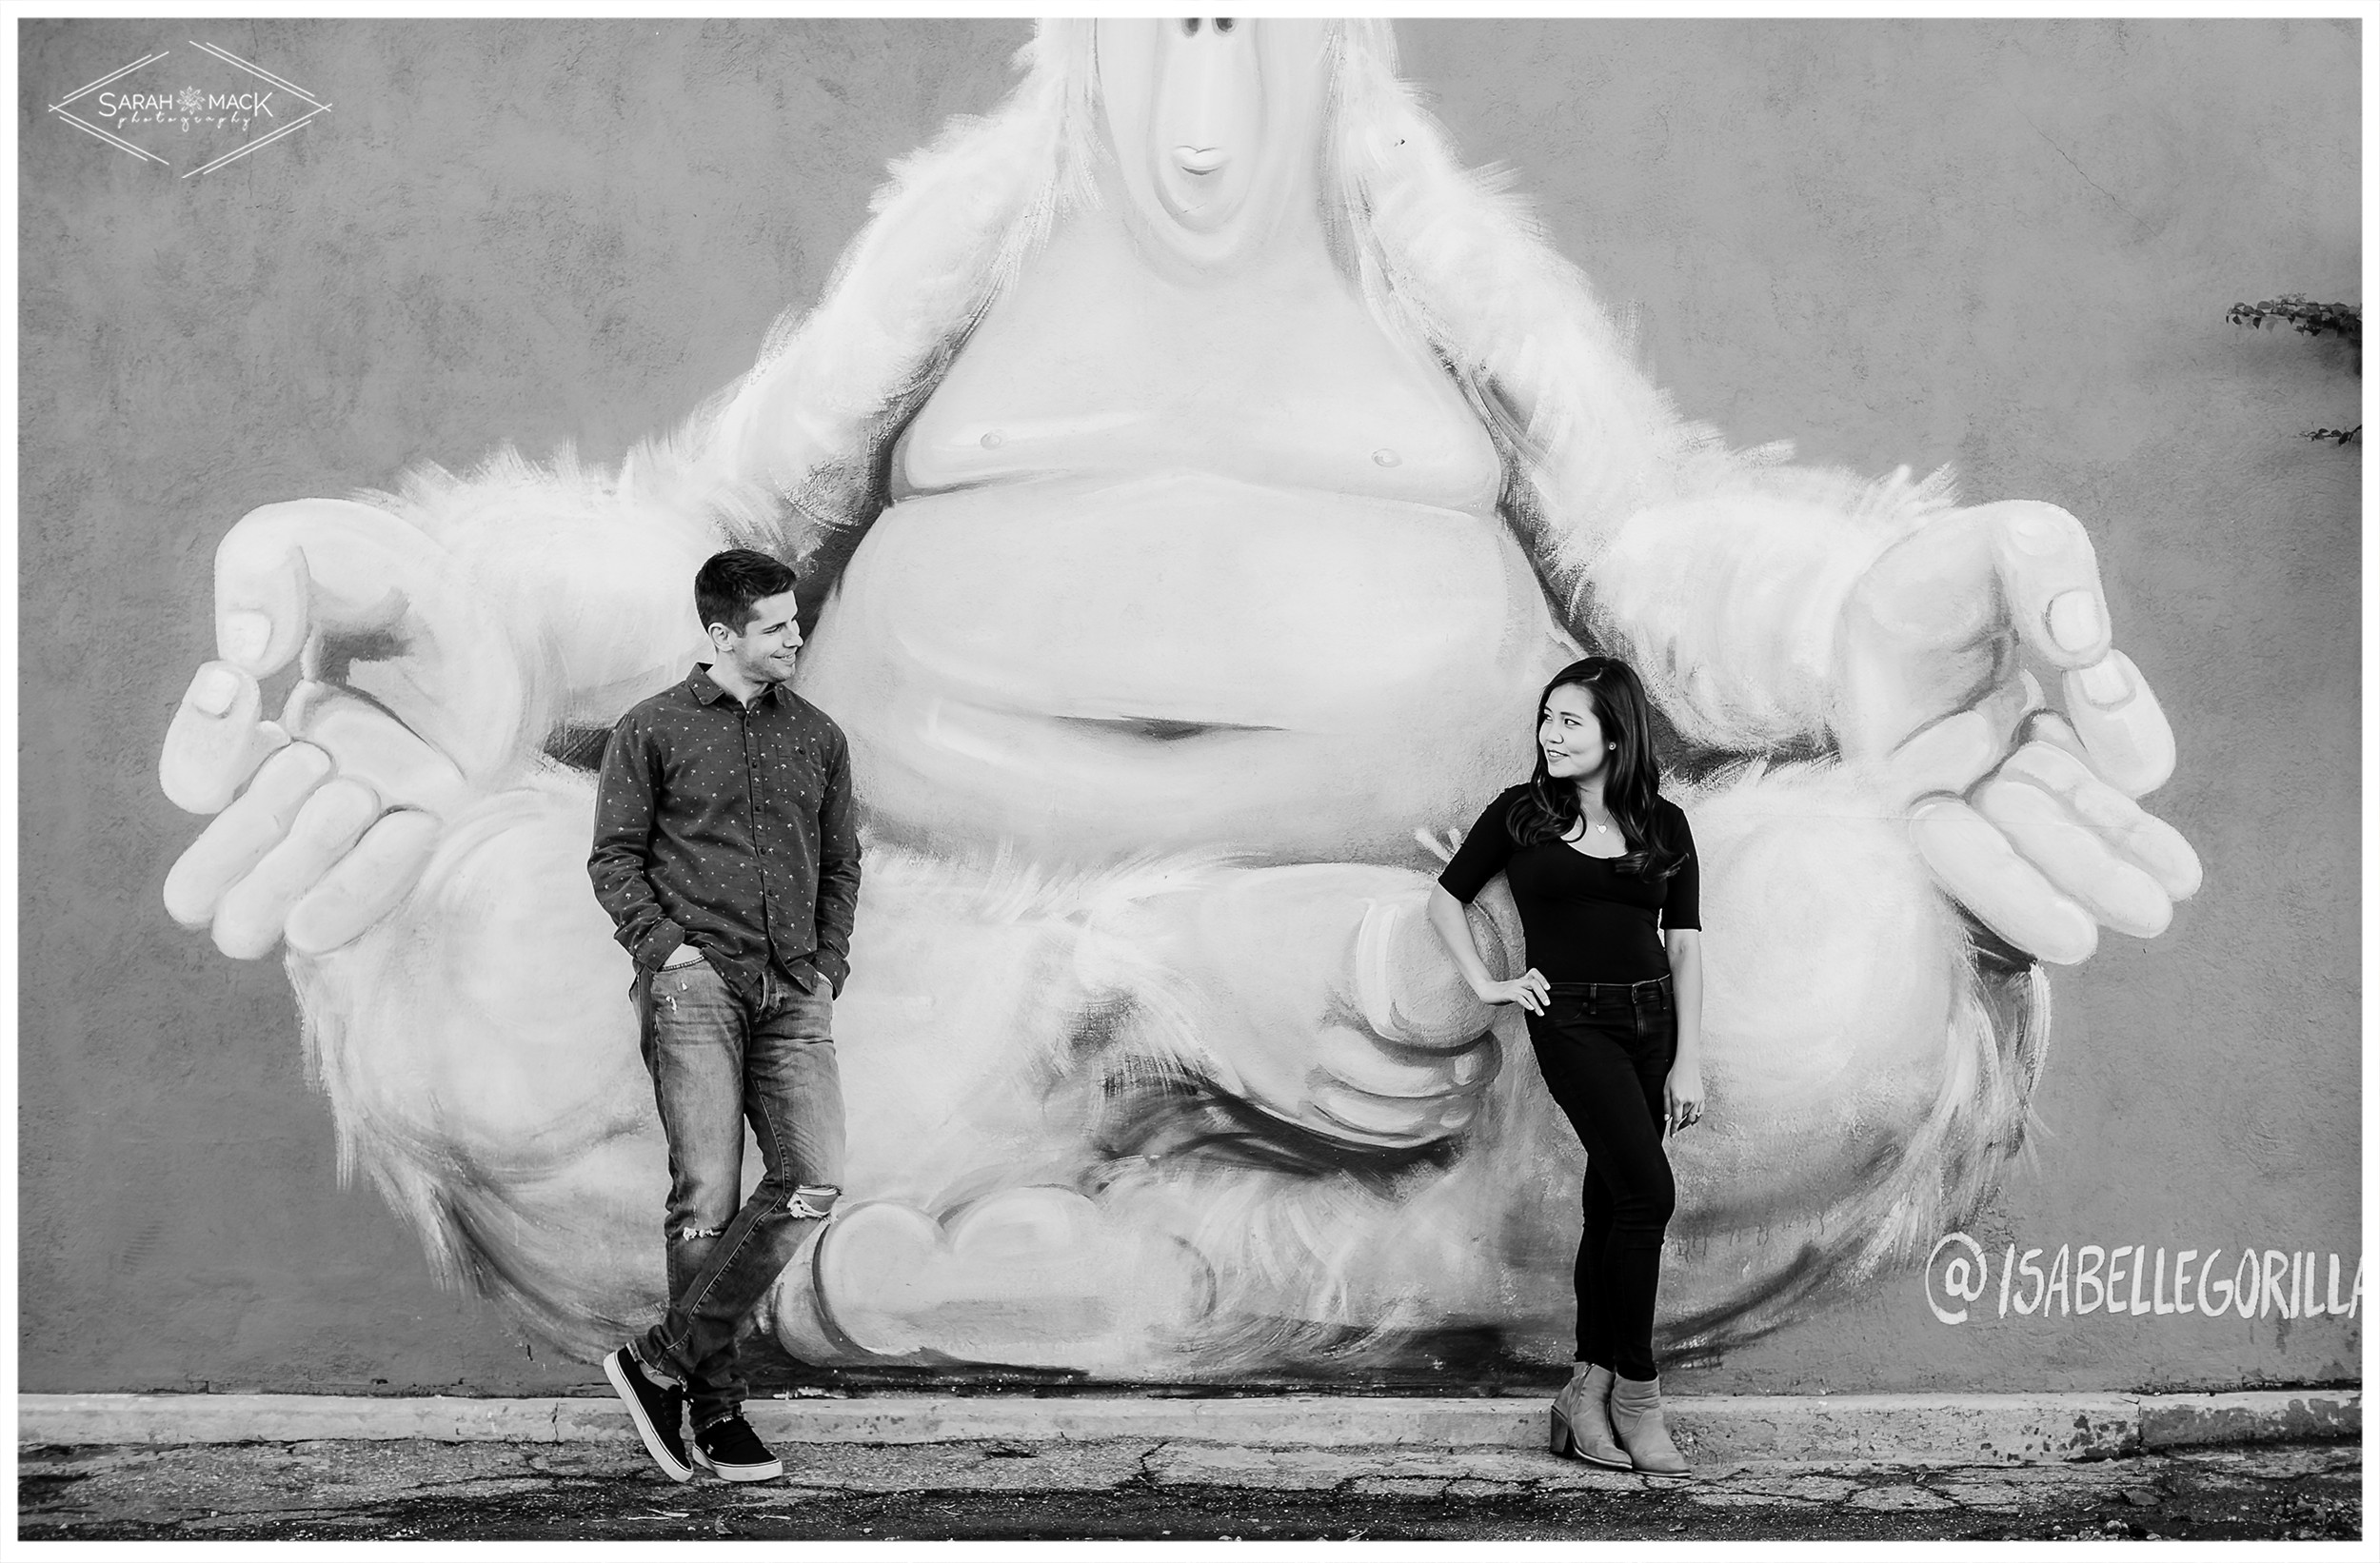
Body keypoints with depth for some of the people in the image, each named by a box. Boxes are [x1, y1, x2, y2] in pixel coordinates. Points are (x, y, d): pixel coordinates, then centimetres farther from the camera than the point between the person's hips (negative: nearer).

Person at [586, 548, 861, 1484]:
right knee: (708, 1194, -7)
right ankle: (714, 1407, 4)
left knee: (814, 1182, -10)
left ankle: (664, 1361, -2)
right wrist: (665, 947, -10)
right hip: (694, 984, -4)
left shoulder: (818, 736, 16)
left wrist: (830, 965, 9)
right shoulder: (652, 731, 4)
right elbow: (614, 859, 4)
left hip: (793, 992, 4)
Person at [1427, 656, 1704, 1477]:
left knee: (1612, 1205, 6)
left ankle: (1586, 1392, 15)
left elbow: (1684, 945, 4)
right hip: (1570, 1019, -3)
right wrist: (1486, 984, 2)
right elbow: (1445, 900, 13)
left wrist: (1689, 1063, -1)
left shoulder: (1663, 825, 6)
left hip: (1651, 1020, 3)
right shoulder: (1520, 813, 2)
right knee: (1648, 1192, -16)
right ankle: (1636, 1393, -5)